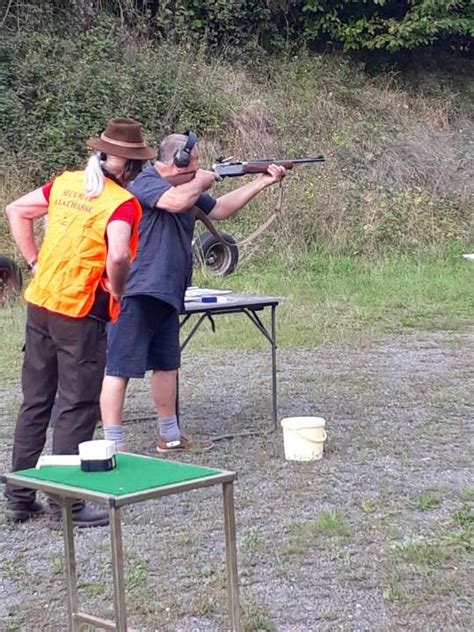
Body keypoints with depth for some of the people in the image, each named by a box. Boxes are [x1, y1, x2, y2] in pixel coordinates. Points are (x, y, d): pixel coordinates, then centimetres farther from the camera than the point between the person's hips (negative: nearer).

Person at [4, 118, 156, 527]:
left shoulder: (65, 182, 6)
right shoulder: (123, 204, -14)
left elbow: (16, 211, 12)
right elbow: (118, 256, -29)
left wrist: (35, 261, 13)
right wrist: (117, 293, -10)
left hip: (40, 304, 7)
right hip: (80, 314, -7)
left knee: (35, 402, 15)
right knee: (77, 408, 4)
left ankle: (20, 498, 22)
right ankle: (66, 503, 8)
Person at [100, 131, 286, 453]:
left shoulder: (187, 186, 16)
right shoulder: (146, 183, -14)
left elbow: (220, 209, 25)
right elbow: (178, 201, -33)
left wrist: (262, 182, 21)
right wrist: (201, 182, -11)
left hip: (166, 295, 10)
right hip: (135, 294, -10)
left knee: (167, 364, 18)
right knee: (120, 368, -6)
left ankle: (169, 436, 30)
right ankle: (114, 445, -4)